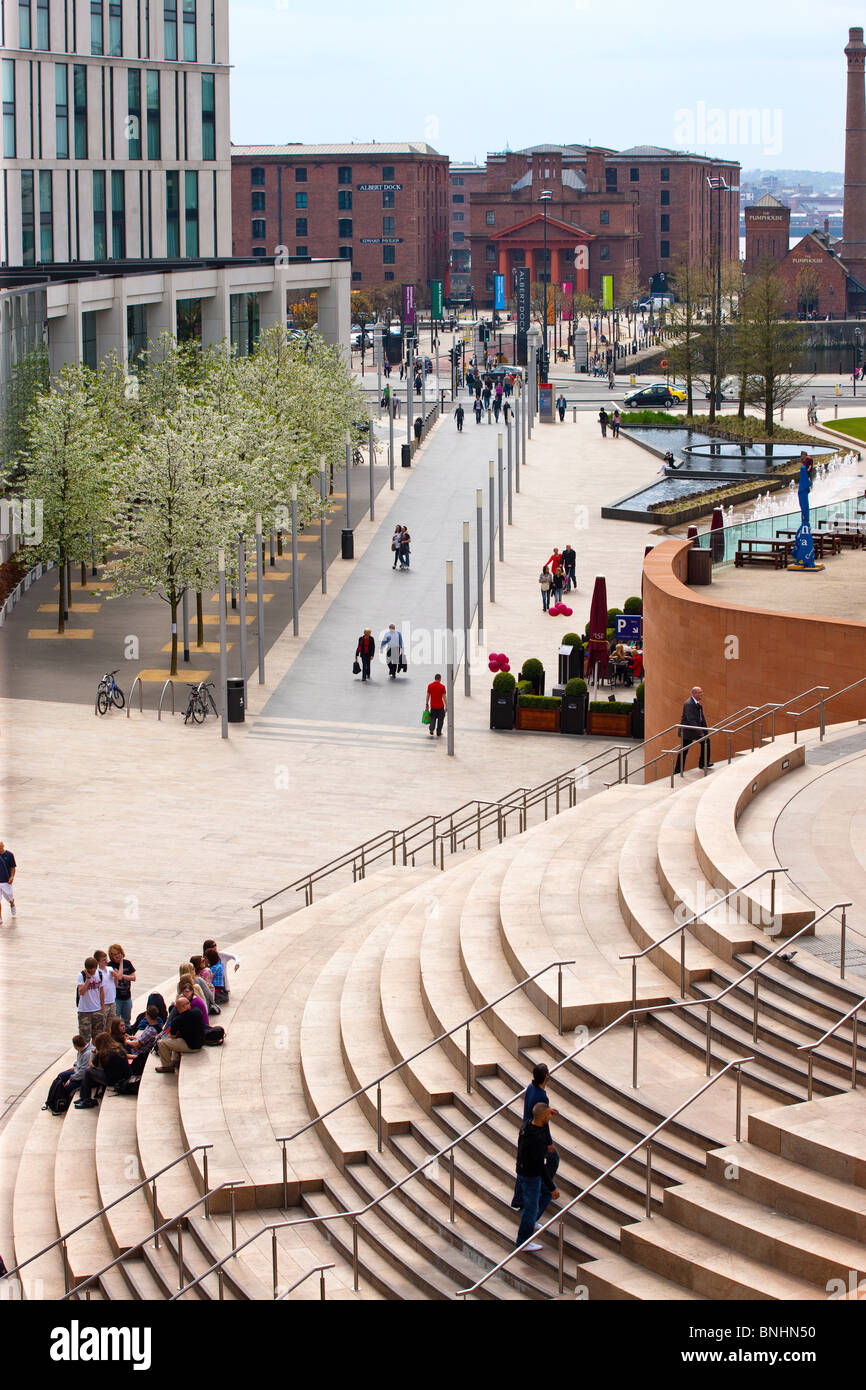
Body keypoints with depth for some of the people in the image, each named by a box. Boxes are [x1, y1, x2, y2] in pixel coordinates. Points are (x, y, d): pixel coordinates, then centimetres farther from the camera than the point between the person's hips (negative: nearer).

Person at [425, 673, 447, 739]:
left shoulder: (430, 685, -3)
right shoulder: (442, 686, -12)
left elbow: (428, 695, 2)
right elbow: (444, 697, -12)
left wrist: (427, 704, 13)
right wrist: (446, 706, -5)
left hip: (432, 706, 3)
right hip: (440, 706, -3)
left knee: (433, 718, 18)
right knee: (440, 719, 12)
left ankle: (431, 728, -8)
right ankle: (438, 733, 16)